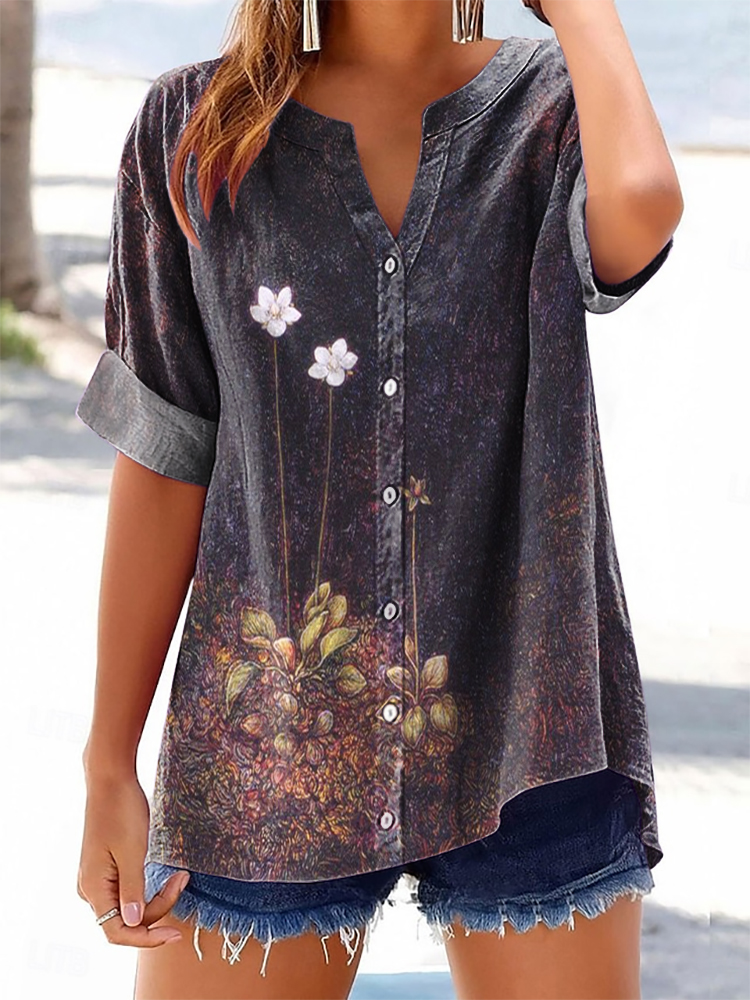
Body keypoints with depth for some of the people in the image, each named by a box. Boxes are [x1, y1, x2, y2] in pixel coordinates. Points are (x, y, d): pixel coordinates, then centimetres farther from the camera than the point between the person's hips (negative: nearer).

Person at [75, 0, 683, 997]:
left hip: (524, 729, 0)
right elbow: (164, 461, 2)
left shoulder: (555, 105, 2)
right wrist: (110, 766, 2)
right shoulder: (194, 127, 2)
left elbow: (641, 206, -25)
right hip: (267, 747, 0)